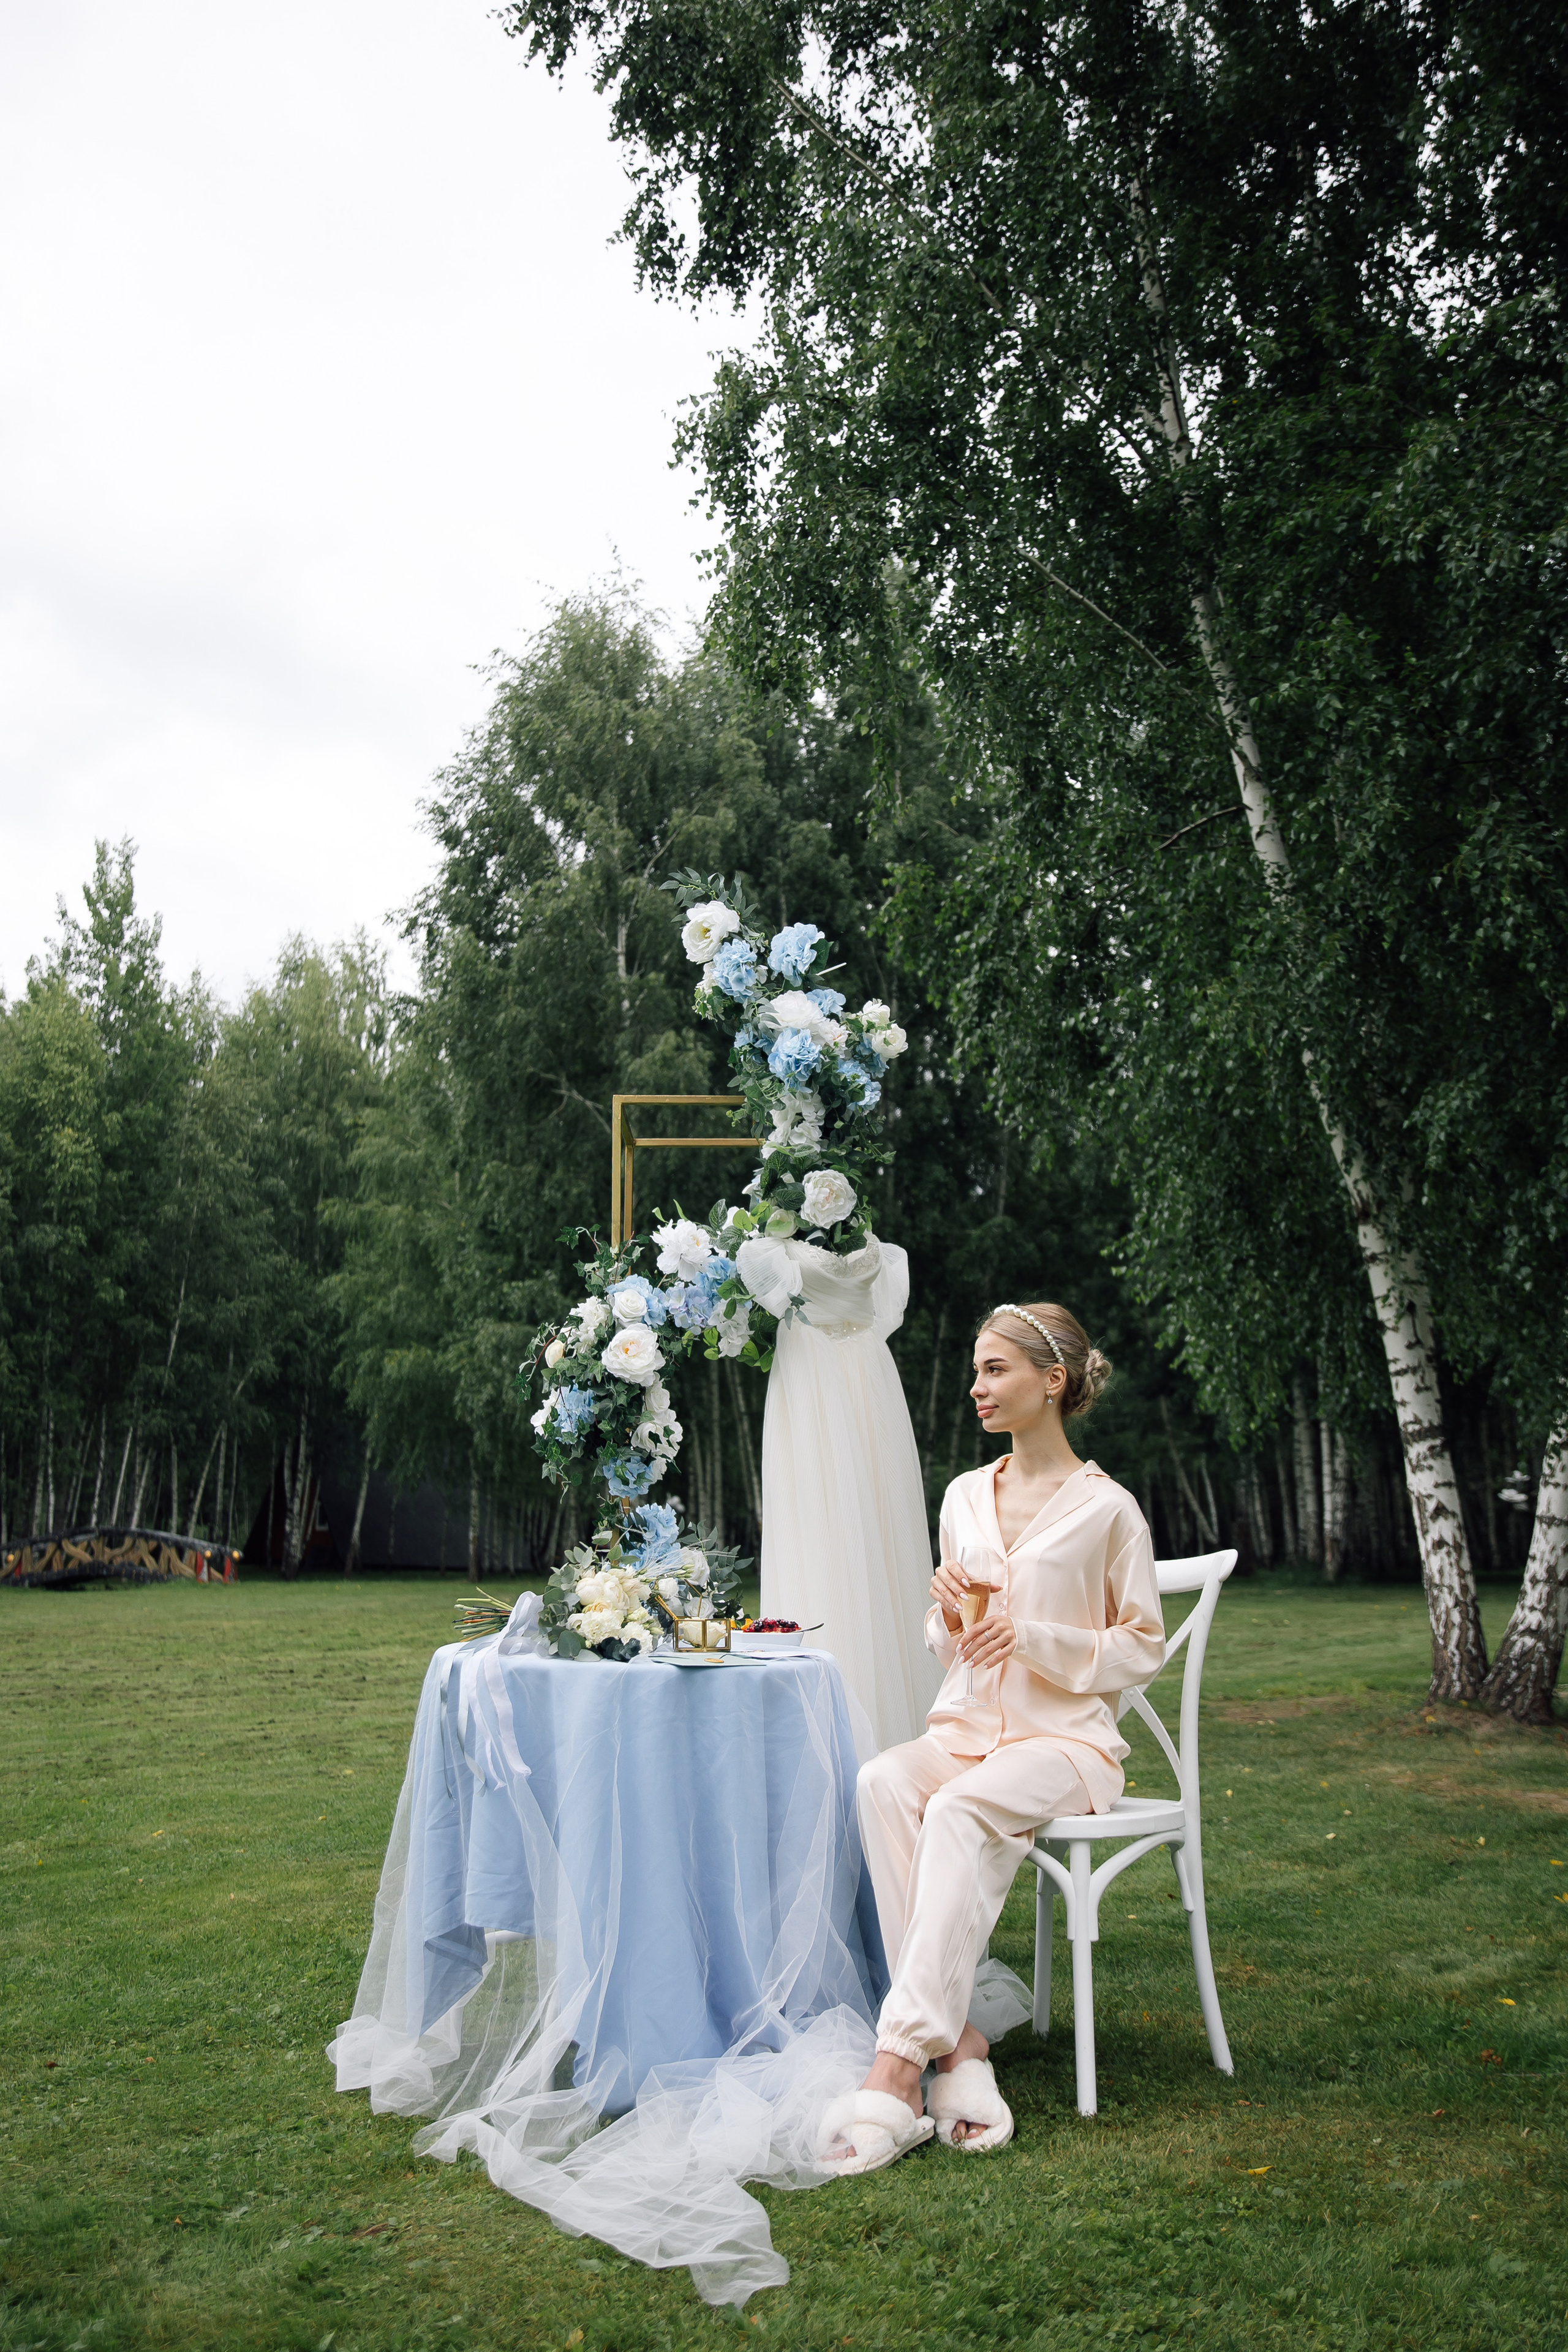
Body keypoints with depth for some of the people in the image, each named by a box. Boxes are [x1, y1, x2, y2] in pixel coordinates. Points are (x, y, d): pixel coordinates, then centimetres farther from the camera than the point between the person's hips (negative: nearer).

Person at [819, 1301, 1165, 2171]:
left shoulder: (1105, 1508, -3)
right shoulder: (964, 1495, 13)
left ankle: (899, 2066, -35)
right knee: (881, 1783, -29)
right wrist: (947, 1613, -4)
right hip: (966, 1728, 5)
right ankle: (956, 2043, -30)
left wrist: (1034, 1638, -15)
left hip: (1064, 1738, -4)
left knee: (959, 1808, -35)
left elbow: (1143, 1648, -1)